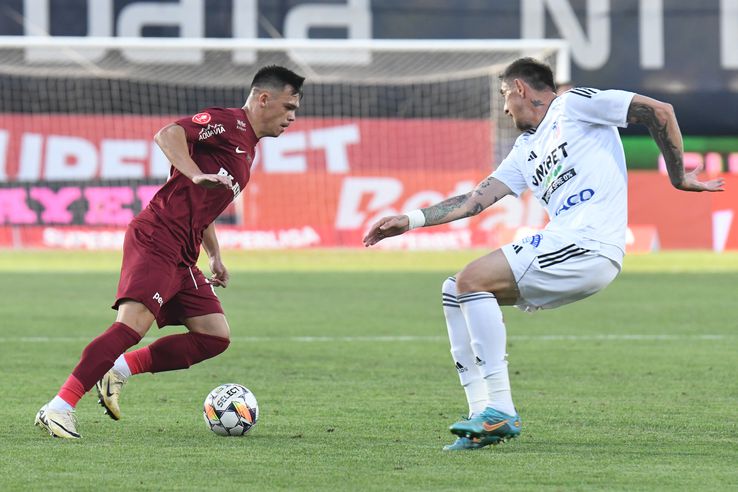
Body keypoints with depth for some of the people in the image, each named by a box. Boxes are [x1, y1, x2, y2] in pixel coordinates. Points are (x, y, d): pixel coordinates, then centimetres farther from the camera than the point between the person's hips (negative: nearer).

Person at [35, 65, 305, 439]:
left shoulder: (247, 148, 24)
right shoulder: (228, 122, -5)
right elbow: (168, 135, -22)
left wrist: (214, 255, 29)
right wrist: (197, 175, -34)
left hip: (182, 257, 10)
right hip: (155, 239, -10)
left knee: (215, 337, 2)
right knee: (134, 324, -23)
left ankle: (120, 370, 4)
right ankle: (59, 407, -24)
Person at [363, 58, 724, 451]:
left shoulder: (574, 104, 3)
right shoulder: (526, 150, 27)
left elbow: (660, 112, -2)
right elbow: (475, 200, 23)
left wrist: (678, 177, 2)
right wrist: (410, 220, 15)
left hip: (589, 248, -9)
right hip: (559, 247, 9)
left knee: (472, 279, -17)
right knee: (455, 290, 7)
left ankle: (501, 410, -19)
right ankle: (482, 417, 0)